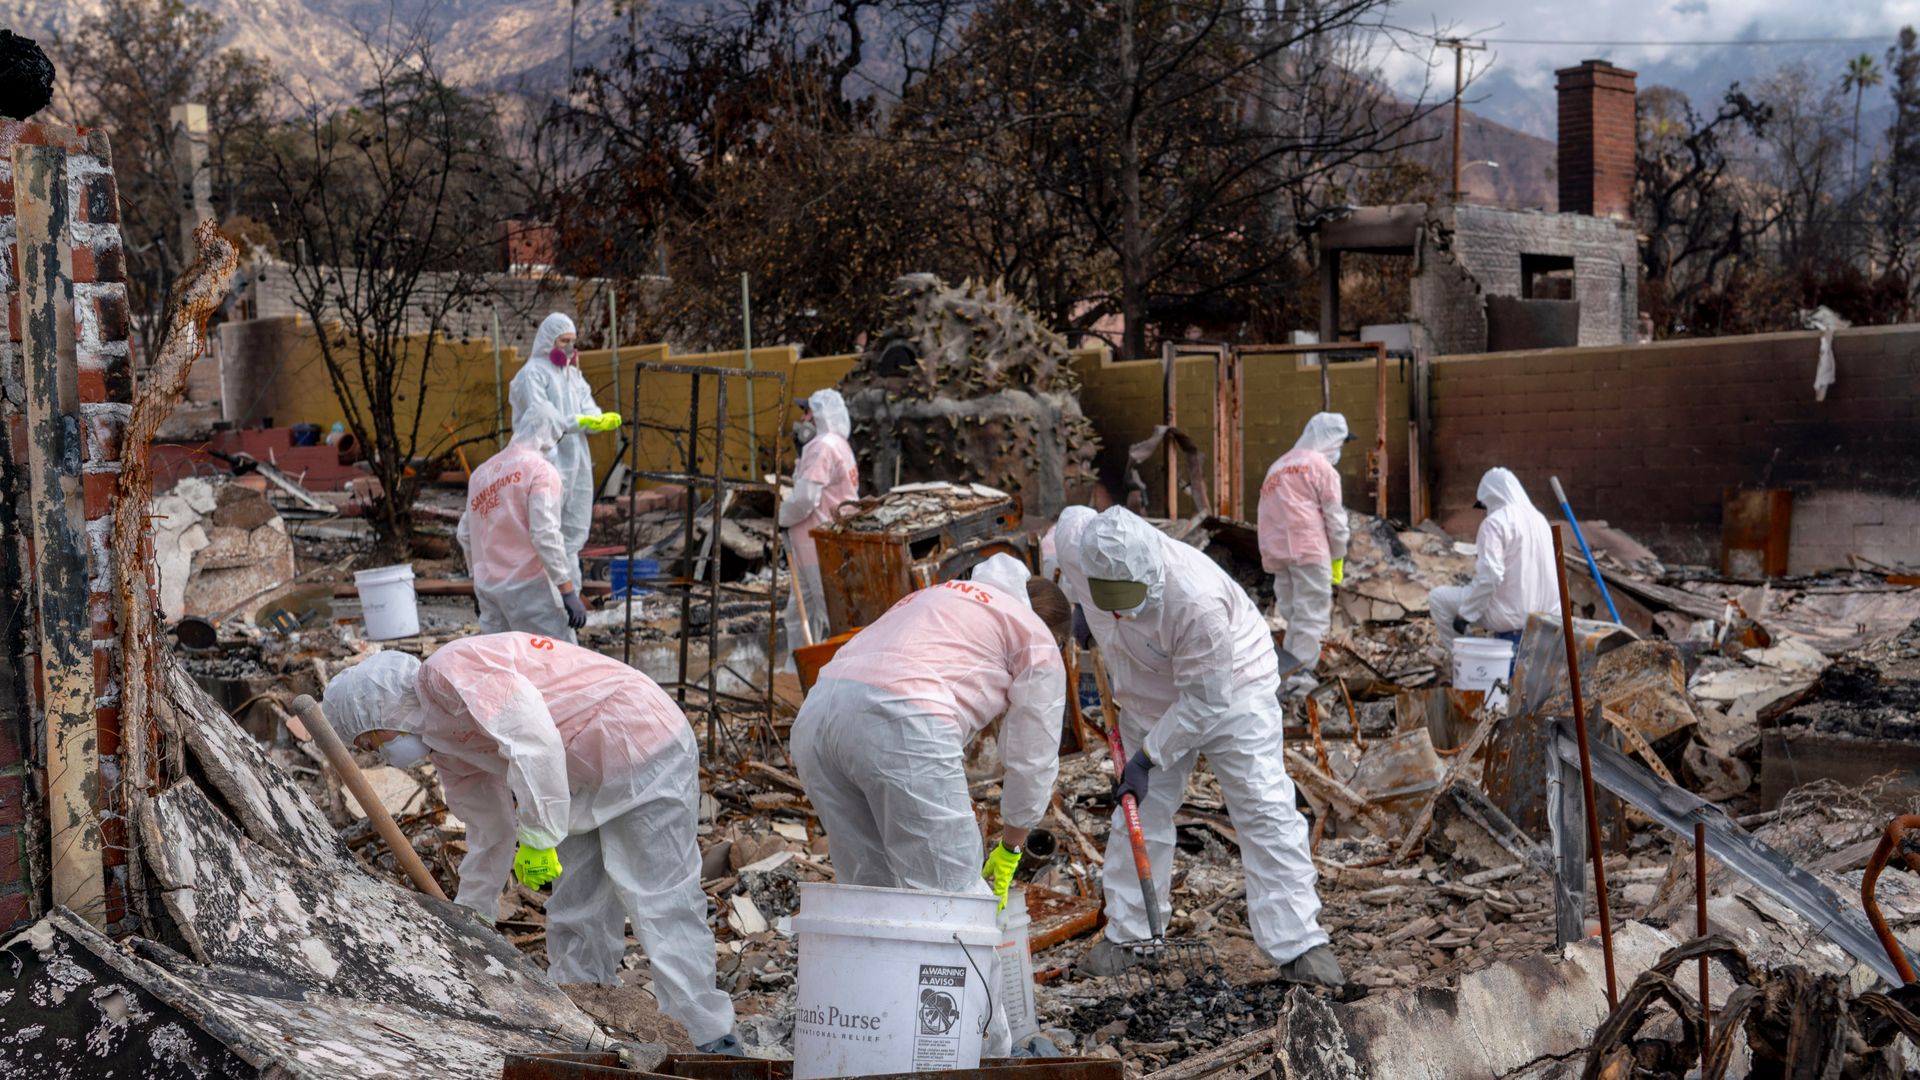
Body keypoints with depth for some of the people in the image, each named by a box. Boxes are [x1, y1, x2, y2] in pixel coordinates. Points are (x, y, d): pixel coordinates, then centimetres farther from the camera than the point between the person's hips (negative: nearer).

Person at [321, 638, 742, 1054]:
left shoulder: (448, 672, -16)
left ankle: (708, 1045, -3)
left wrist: (537, 837, -24)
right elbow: (490, 833, 22)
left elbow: (532, 737, -29)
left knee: (660, 905, -9)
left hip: (643, 747, -10)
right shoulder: (447, 750, 14)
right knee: (574, 914, 13)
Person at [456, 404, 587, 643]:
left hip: (486, 586, 7)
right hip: (527, 587, -7)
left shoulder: (482, 471, 12)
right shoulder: (541, 470, -10)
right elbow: (546, 535, -18)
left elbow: (464, 534, 16)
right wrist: (569, 593, -18)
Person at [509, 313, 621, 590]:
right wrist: (581, 421, -26)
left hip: (575, 462, 8)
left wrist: (602, 420, -15)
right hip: (547, 462, -8)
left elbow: (588, 411, 8)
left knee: (573, 529, 11)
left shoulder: (573, 374, 17)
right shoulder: (533, 373, -7)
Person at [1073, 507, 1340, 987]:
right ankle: (1125, 935, 19)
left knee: (1265, 811, -9)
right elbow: (1069, 525, 5)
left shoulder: (1198, 599, -40)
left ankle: (1297, 945, -5)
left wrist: (1148, 757, -27)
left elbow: (1204, 700, -31)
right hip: (1152, 698, 5)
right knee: (1140, 811, 7)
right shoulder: (1096, 566, -23)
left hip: (1231, 690, -5)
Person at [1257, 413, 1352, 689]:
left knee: (1293, 612, 14)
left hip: (1275, 552, 7)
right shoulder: (1321, 465, 1)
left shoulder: (1279, 466, 24)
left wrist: (1269, 553, 15)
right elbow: (1334, 516, -3)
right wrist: (1338, 558, 5)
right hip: (1308, 549, -7)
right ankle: (1301, 674, -13)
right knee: (1313, 614, -6)